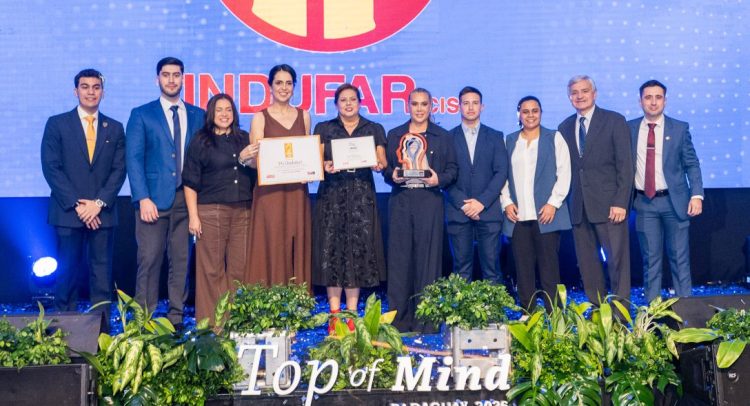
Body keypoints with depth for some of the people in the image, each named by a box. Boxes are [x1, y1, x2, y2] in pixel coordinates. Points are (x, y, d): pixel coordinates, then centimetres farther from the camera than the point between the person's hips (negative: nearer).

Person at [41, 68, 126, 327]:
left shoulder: (115, 128, 12)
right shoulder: (57, 124, 5)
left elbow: (119, 170, 5)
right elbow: (51, 168, -2)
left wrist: (99, 203, -8)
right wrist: (77, 204, -10)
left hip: (102, 213, 2)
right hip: (68, 213, -1)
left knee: (102, 272, 2)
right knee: (67, 272, 2)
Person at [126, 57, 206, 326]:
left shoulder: (198, 115, 13)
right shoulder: (142, 115, 6)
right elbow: (134, 159, -1)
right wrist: (143, 198, -12)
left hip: (187, 198, 2)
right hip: (154, 198, -2)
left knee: (181, 261, 5)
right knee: (149, 260, -3)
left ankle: (176, 318, 12)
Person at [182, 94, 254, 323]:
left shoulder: (244, 139, 14)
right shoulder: (200, 141, 5)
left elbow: (255, 174, 24)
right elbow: (190, 182, 1)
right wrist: (193, 216, -5)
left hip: (243, 212, 3)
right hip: (211, 211, -3)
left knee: (239, 268, 2)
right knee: (211, 269, -1)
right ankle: (211, 322, 7)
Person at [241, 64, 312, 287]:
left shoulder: (303, 116, 12)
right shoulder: (260, 118, 1)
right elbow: (256, 160, -5)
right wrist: (245, 157, -26)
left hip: (297, 193, 4)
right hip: (269, 192, -3)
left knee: (297, 247, 4)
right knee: (272, 247, -4)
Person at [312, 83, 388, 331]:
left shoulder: (374, 129, 13)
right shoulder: (323, 129, 13)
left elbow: (382, 160, 6)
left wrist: (378, 165, -17)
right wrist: (326, 166, -17)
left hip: (361, 196, 0)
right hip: (332, 195, 0)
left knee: (358, 249, -2)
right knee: (332, 248, -4)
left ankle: (352, 310, 4)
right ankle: (334, 310, 1)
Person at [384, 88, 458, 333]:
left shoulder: (443, 137, 11)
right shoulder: (394, 135, 15)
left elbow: (452, 169, 7)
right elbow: (386, 168, 13)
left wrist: (439, 179, -12)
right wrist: (392, 176, -8)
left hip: (430, 201, -1)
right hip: (401, 200, 1)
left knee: (428, 257, -3)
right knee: (399, 257, 0)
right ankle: (399, 318, 7)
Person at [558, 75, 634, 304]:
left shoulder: (615, 121, 1)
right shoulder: (565, 127, 13)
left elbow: (625, 165, -4)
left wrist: (621, 203, -12)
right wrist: (567, 202, 4)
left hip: (608, 205, -4)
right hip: (578, 207, 4)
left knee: (617, 260, -4)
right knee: (586, 262, 7)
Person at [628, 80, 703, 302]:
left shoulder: (680, 128, 2)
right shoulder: (629, 128, 4)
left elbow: (692, 164, 2)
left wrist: (696, 195, -9)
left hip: (675, 201, -1)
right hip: (644, 203, 1)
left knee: (680, 258, 5)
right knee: (650, 260, 7)